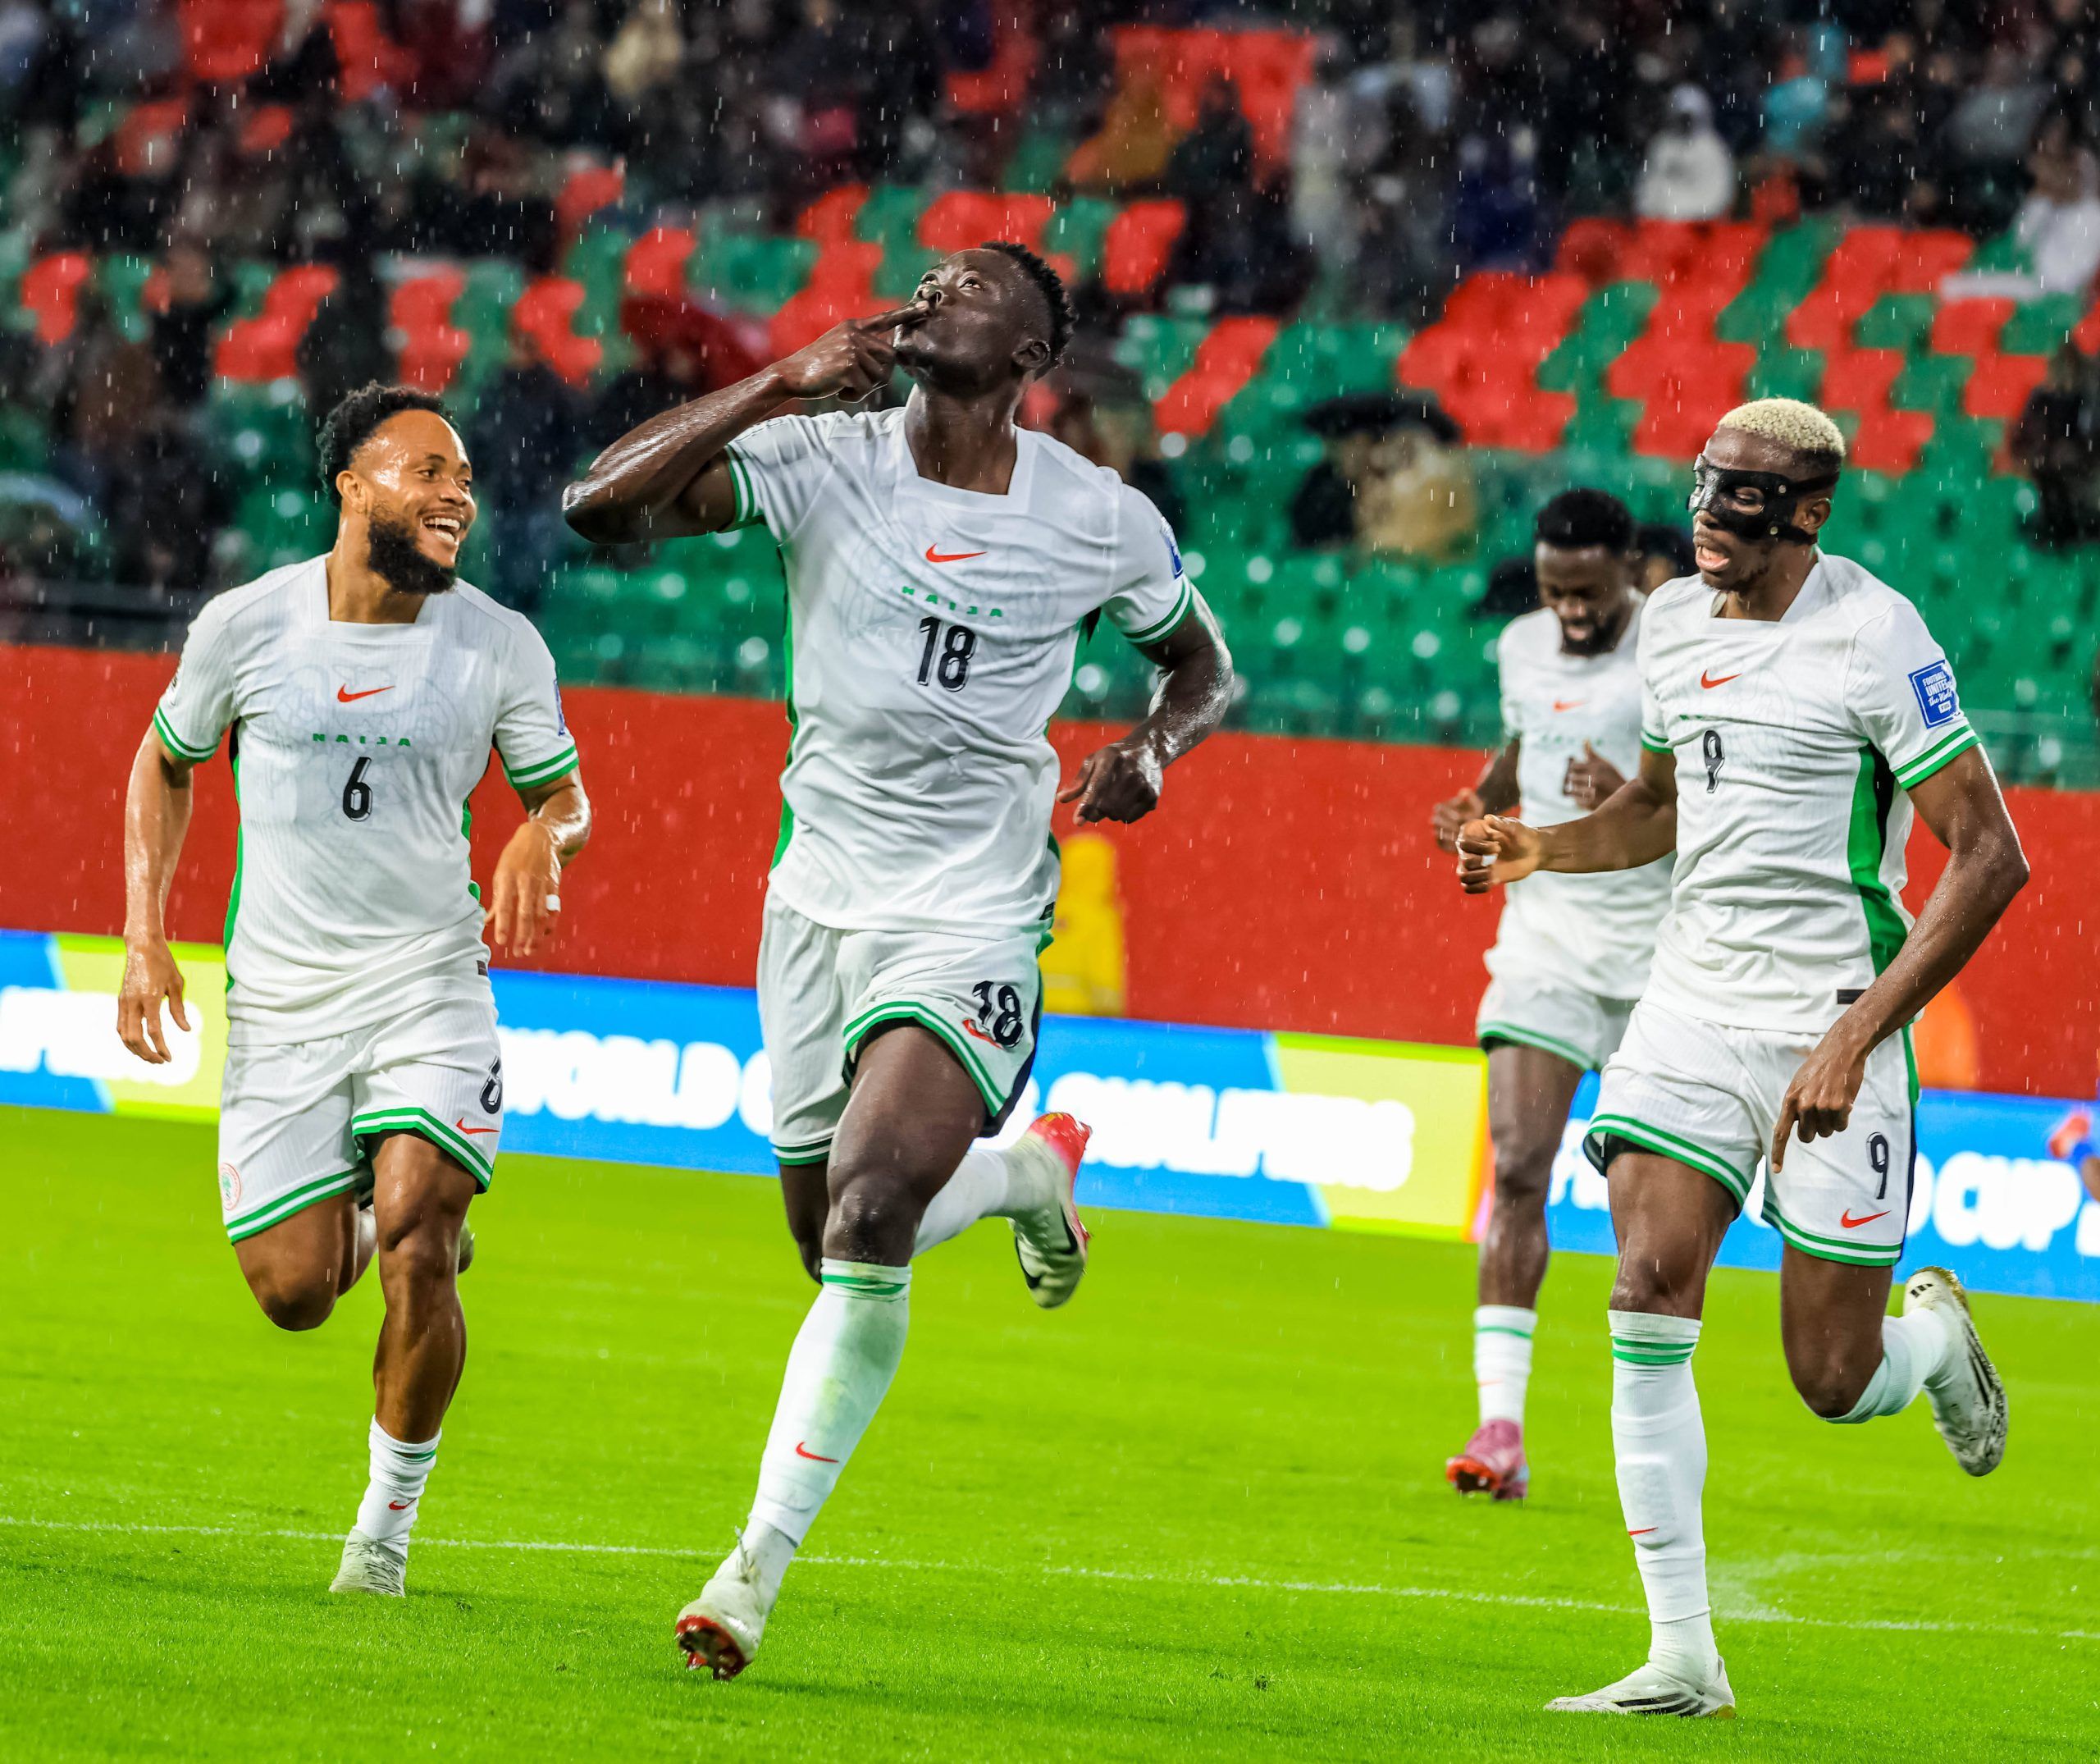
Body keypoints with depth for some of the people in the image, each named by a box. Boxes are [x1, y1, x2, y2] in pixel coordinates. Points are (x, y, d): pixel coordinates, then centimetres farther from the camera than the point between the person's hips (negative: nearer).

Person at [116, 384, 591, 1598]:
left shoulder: (500, 646, -4)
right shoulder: (246, 625, -5)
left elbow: (565, 794, 9)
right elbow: (166, 765, 12)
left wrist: (544, 840, -16)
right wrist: (146, 939, 3)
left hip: (431, 984, -1)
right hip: (280, 996, 1)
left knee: (416, 1256, -19)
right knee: (295, 1295, -2)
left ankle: (389, 1521, 1)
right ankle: (357, 1205, 37)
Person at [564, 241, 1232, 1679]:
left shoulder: (1098, 520, -3)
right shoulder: (825, 463, -3)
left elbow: (1204, 663, 15)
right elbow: (604, 504, -14)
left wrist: (1150, 752, -7)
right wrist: (781, 387, -22)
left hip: (972, 918, -3)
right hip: (821, 896, 3)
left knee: (867, 1223, -21)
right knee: (837, 1242, 12)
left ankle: (759, 1565, -13)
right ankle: (1029, 1171, 45)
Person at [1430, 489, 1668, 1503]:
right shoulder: (1523, 647, 7)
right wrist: (1479, 807, 6)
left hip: (1659, 951, -3)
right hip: (1545, 933, 3)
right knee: (1515, 1168, -11)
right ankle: (1499, 1427, -15)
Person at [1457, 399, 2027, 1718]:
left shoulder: (1874, 638, -13)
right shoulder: (1672, 624, 7)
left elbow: (1990, 857, -15)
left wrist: (1853, 1038, -20)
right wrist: (1542, 848, 5)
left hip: (1832, 1017, -5)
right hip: (1693, 1001, 5)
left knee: (1835, 1382, -2)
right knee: (1650, 1287, -14)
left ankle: (1937, 1333, 37)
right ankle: (1683, 1659, -10)